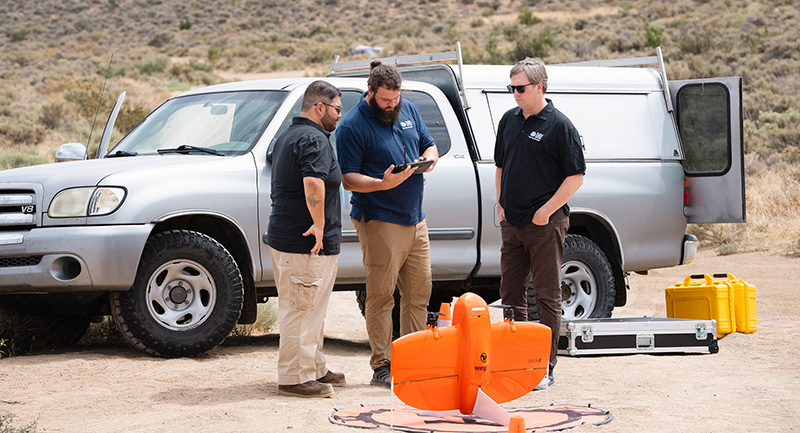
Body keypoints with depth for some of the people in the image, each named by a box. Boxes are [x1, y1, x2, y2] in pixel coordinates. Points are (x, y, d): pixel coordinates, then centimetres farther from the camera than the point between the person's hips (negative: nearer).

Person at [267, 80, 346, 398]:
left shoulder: (286, 137, 19)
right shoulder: (314, 139, -15)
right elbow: (314, 183, -32)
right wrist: (319, 224, -23)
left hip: (283, 237, 10)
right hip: (310, 243, -10)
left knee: (306, 310, 18)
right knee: (303, 310, -5)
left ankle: (315, 369, 27)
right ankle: (296, 377, 0)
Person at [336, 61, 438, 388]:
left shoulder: (409, 110, 12)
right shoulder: (352, 125, -9)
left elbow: (429, 145, 22)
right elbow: (348, 179, -10)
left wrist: (428, 158, -2)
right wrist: (382, 184, -26)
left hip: (415, 219, 7)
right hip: (379, 222, -7)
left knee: (419, 292, 8)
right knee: (381, 295, -6)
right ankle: (381, 367, 0)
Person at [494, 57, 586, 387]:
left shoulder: (559, 125, -9)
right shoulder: (509, 120, 11)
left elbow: (576, 176, -10)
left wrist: (546, 211, -13)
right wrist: (501, 203, 10)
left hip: (545, 224, -7)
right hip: (511, 222, 7)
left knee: (547, 296, -2)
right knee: (511, 292, 11)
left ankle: (545, 367, 2)